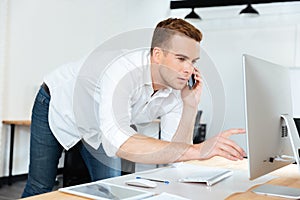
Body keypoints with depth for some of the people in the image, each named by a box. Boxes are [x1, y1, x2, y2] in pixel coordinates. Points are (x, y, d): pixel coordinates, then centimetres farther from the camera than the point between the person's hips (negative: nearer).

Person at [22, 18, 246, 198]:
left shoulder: (177, 89, -22)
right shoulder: (123, 69, -42)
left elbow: (174, 151, -22)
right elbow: (118, 143, -56)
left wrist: (190, 106, -34)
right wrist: (196, 150, -61)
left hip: (98, 129, 5)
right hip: (58, 104, -5)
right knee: (40, 187, 4)